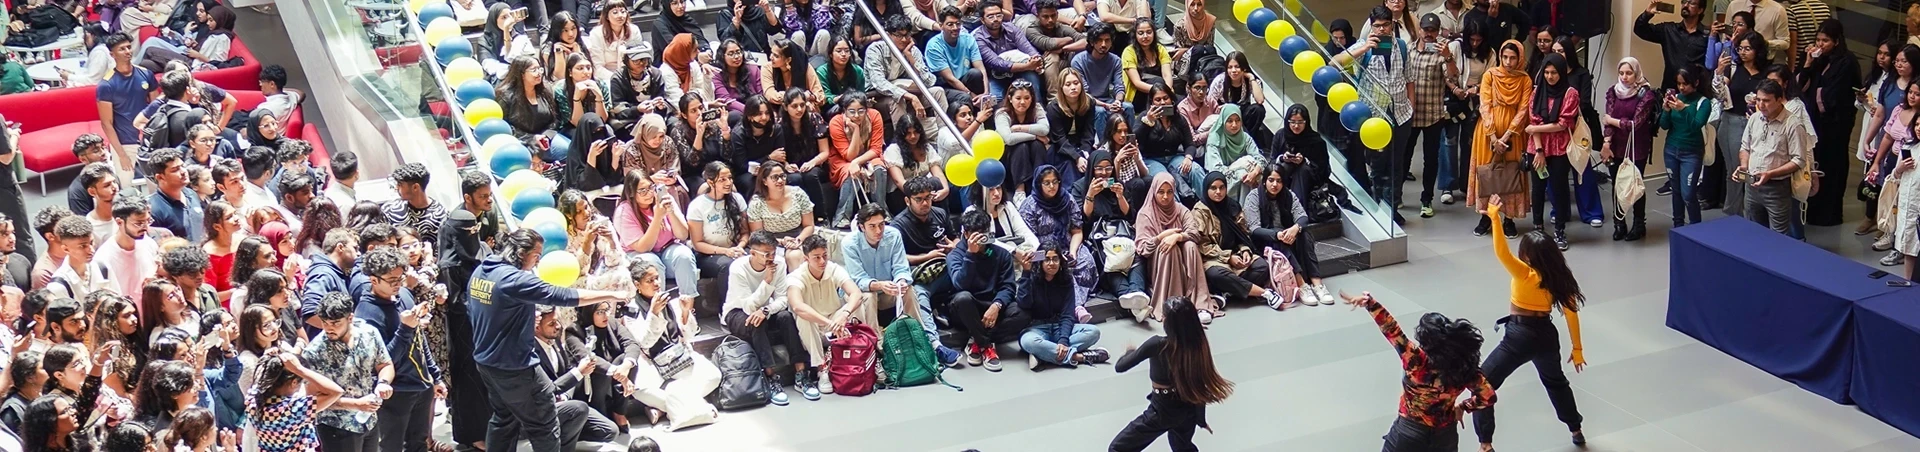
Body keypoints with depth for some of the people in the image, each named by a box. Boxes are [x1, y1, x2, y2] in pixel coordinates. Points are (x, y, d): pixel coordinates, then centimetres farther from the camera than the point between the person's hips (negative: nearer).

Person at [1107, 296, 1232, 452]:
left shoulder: (1157, 344, -25)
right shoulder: (1198, 345, -12)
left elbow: (1120, 367, -16)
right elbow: (1201, 387, -3)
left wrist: (1130, 352, 7)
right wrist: (1201, 420, 12)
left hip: (1162, 412, -5)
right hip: (1188, 411, 5)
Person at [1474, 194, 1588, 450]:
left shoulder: (1525, 274, -20)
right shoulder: (1559, 277, -3)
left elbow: (1501, 252, -37)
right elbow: (1571, 313, 1)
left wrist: (1495, 218, -43)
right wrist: (1577, 348, 10)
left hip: (1519, 337, -6)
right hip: (1546, 335, 6)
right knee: (1555, 381, 34)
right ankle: (1576, 431, 46)